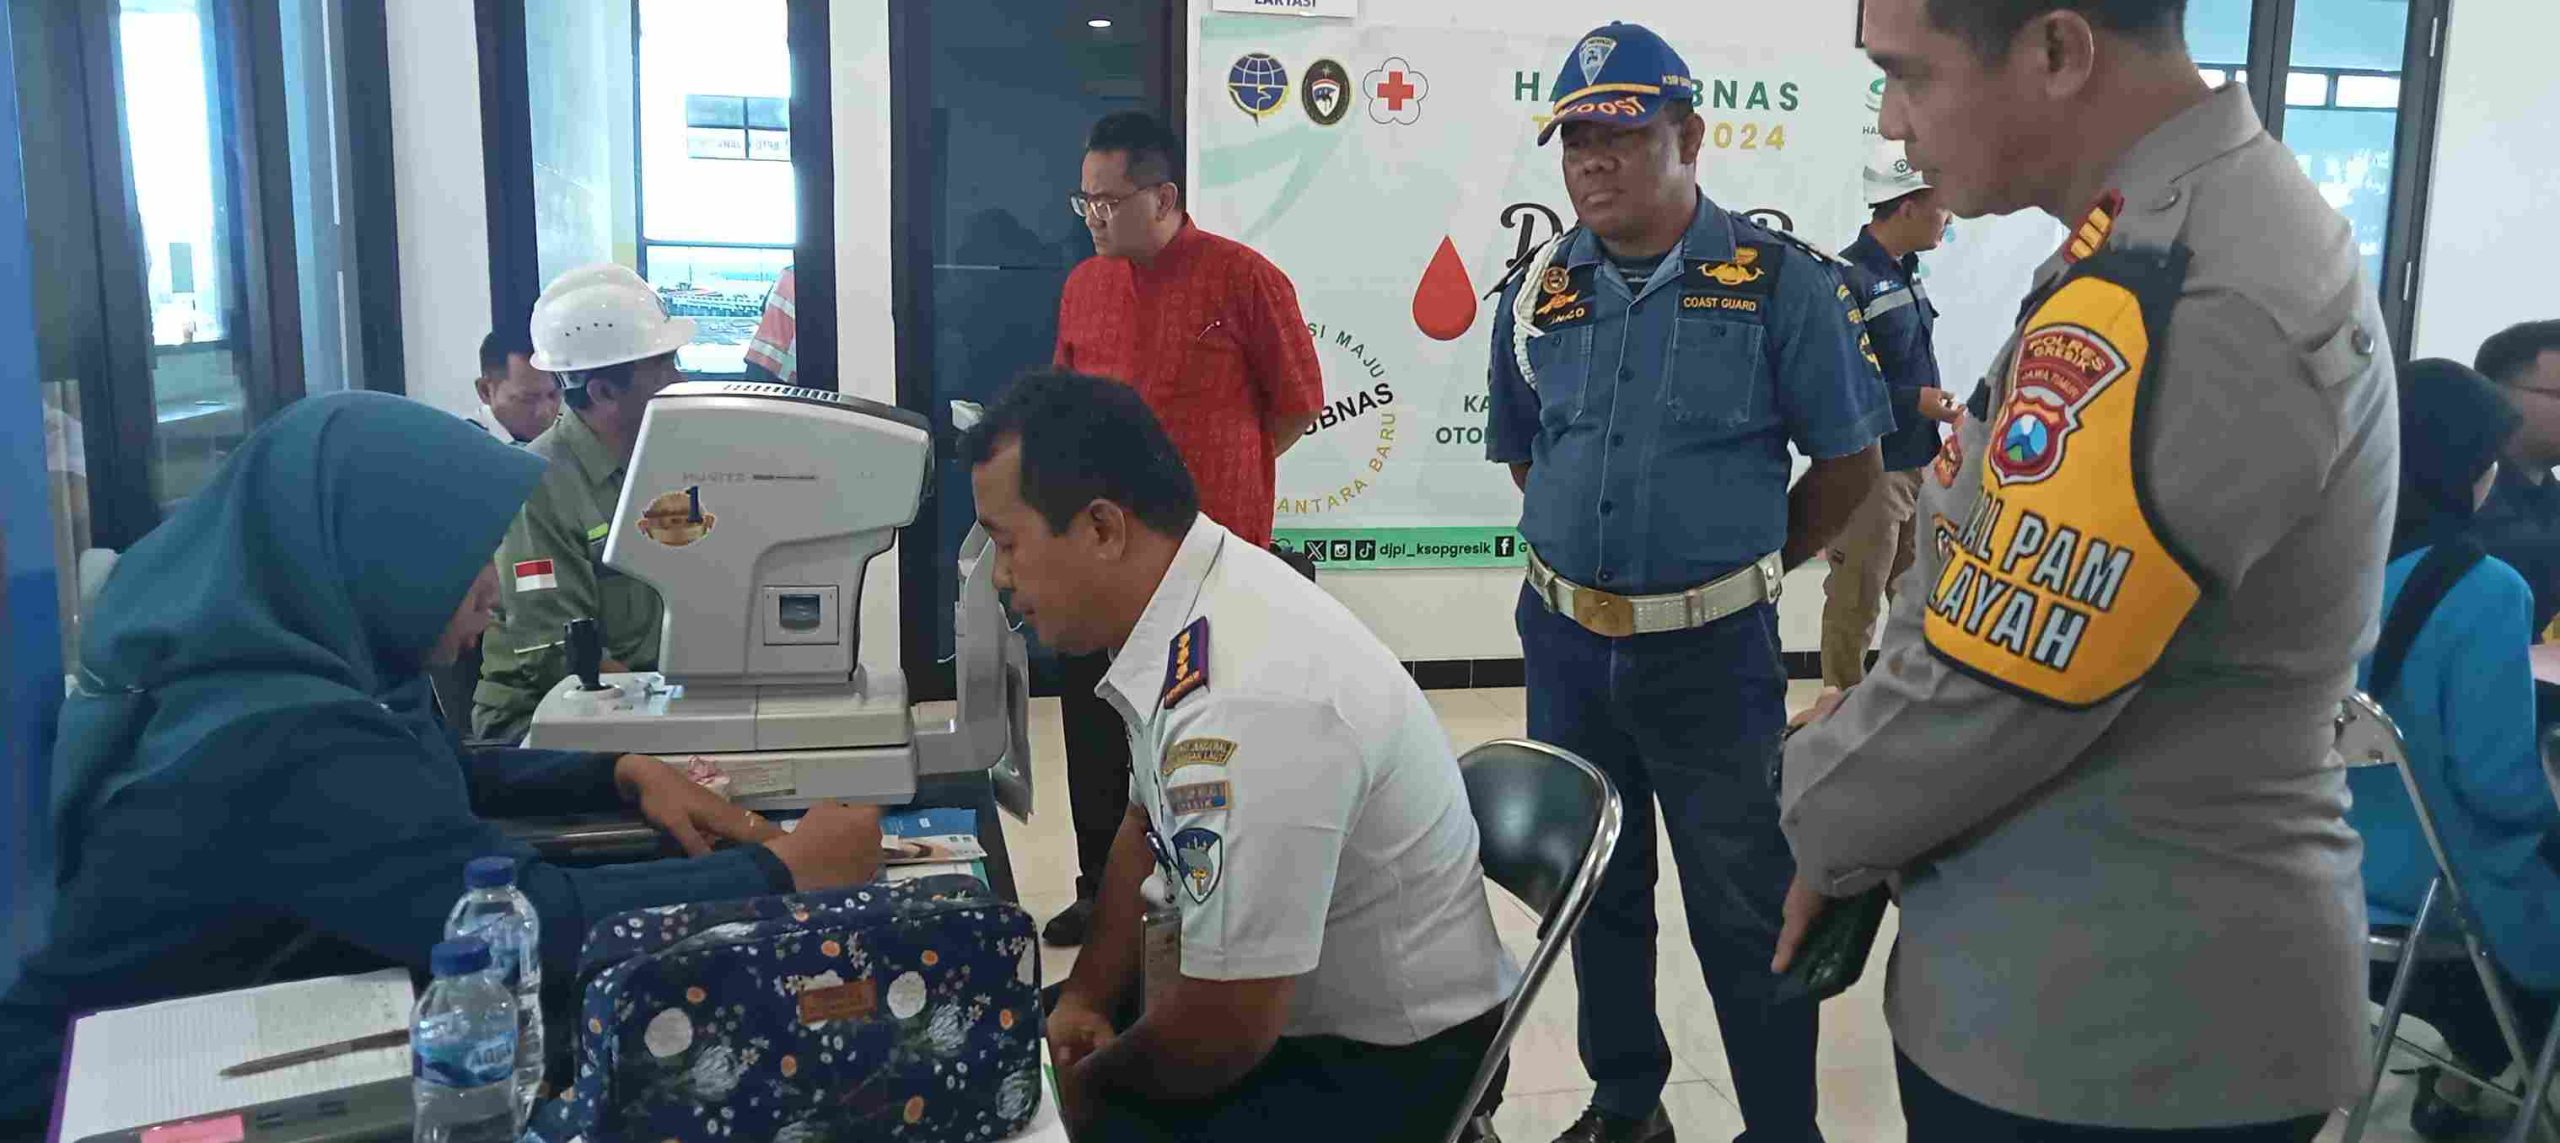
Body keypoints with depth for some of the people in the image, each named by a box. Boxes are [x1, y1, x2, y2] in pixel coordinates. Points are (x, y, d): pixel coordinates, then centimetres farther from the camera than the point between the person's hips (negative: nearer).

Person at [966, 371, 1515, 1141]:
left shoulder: (1243, 702, -33)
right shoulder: (1185, 601, -5)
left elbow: (1223, 1033, -27)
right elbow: (1148, 824, 11)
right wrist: (1085, 1000, 3)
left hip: (1383, 1059, -8)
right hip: (1285, 1001, 8)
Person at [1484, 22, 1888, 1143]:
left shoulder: (1780, 280, -10)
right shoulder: (1538, 291, 3)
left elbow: (1845, 462, -3)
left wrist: (1739, 568, 4)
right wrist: (1597, 554, 11)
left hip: (1711, 651, -4)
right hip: (1565, 641, 5)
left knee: (1746, 913, 3)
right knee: (1595, 890, 17)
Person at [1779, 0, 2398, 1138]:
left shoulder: (2163, 312, -28)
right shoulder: (2231, 224, 6)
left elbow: (1982, 696, -23)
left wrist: (1822, 821, -5)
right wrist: (1865, 721, 6)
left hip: (2102, 1034, -9)